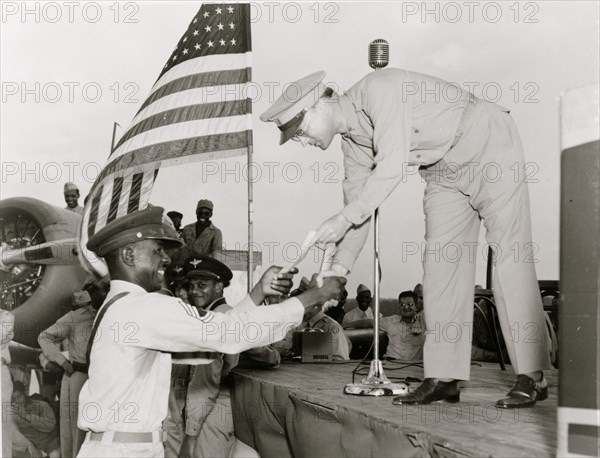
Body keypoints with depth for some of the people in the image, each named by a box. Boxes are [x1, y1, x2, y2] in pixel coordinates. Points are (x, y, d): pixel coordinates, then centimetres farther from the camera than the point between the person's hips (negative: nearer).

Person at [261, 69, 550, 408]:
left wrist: (343, 219, -33)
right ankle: (443, 378, 1)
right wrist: (340, 267, -1)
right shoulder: (350, 137, 1)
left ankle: (532, 378, -8)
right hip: (444, 174, 8)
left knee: (509, 257, -11)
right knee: (441, 263, -1)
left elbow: (392, 167, -34)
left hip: (492, 152, -8)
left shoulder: (380, 90, -26)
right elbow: (358, 197, 5)